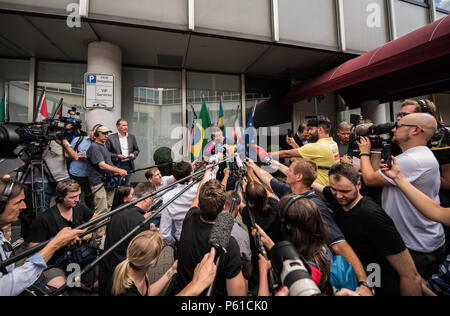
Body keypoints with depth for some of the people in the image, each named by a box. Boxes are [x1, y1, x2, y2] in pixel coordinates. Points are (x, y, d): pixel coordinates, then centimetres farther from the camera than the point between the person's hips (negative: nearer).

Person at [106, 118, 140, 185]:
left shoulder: (132, 137, 9)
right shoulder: (111, 138, -3)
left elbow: (136, 150, 15)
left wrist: (133, 154, -6)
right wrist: (117, 156, -16)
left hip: (128, 165, 4)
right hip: (116, 166, -3)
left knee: (127, 186, 11)